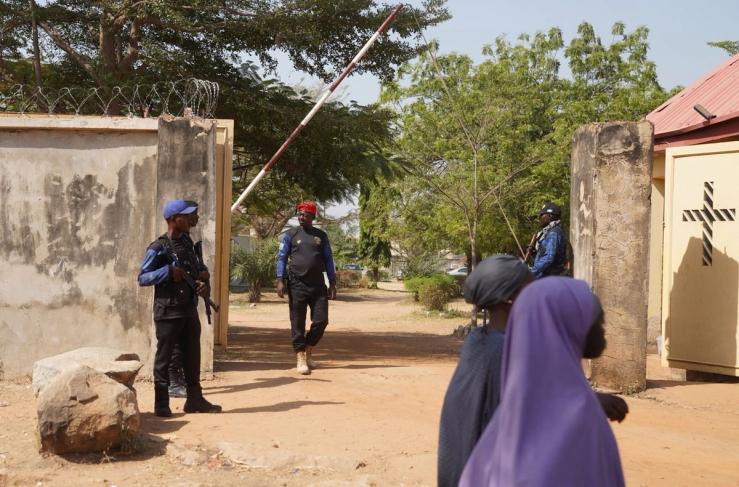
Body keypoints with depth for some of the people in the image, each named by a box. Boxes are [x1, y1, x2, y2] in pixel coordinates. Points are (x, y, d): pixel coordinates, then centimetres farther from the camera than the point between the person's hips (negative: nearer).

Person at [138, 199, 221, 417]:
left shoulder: (188, 243, 11)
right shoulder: (158, 248, -10)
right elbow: (142, 278, -9)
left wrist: (202, 284, 1)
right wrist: (168, 272, -20)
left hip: (189, 309, 7)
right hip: (168, 311, -7)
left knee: (192, 356, 12)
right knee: (164, 357, 1)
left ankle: (195, 399, 22)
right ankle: (161, 403, 8)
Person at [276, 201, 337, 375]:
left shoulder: (321, 236, 12)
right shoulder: (290, 235, 6)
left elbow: (328, 260, 13)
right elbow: (282, 257, 2)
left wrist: (332, 284, 7)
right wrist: (280, 280, -9)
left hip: (318, 284, 2)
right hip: (297, 284, -2)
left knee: (321, 321, 0)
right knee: (298, 323, -1)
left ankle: (309, 351, 22)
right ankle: (300, 359, 5)